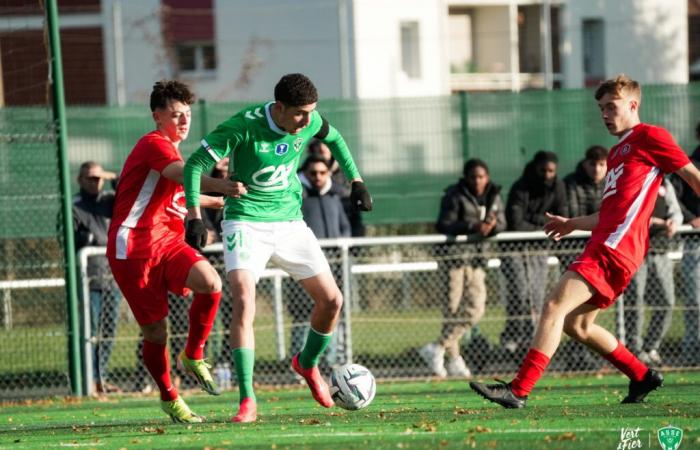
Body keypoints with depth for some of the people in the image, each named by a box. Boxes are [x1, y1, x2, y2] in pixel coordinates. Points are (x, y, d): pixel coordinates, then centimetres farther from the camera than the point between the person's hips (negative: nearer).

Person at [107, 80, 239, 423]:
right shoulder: (155, 144, -8)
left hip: (166, 240, 8)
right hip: (134, 246, -7)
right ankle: (169, 398, 16)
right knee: (155, 331, -4)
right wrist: (221, 185, -46)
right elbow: (183, 173, -30)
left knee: (211, 282, -22)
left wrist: (219, 201, 47)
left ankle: (194, 356, -4)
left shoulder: (170, 149, 21)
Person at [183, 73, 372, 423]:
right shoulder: (243, 127, -21)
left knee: (331, 300, 1)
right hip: (246, 221, -5)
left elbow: (333, 138, 18)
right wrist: (194, 215, -26)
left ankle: (307, 363, 32)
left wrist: (356, 181, 12)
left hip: (289, 223, 5)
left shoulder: (309, 122, -6)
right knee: (244, 302, -24)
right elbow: (195, 164, -17)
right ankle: (247, 402, -23)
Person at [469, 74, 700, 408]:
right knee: (576, 324, 14)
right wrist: (573, 224, 30)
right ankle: (642, 376, 23)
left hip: (615, 247, -10)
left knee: (556, 306, -18)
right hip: (603, 243, 10)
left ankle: (519, 390, -24)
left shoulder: (650, 137, 0)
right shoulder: (617, 152, 27)